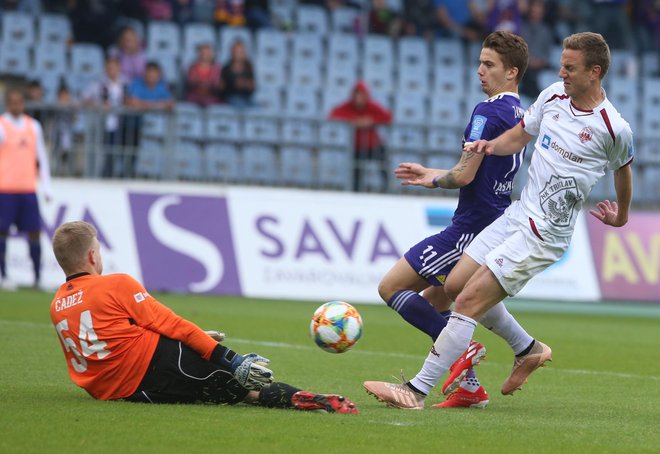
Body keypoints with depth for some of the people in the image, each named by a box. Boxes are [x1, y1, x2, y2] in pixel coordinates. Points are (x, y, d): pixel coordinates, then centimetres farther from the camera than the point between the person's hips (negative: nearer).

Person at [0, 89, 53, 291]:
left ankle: (38, 277, 5)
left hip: (28, 188, 4)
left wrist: (46, 186, 13)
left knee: (35, 232, 0)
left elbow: (41, 157, 17)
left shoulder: (33, 126, 13)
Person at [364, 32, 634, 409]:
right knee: (456, 285, 11)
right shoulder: (554, 95, 3)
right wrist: (492, 145, -3)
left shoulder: (614, 129, -14)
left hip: (544, 235, -8)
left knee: (469, 302, -14)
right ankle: (529, 350, 28)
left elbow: (623, 167, 8)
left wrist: (621, 215, 24)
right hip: (517, 214, 8)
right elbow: (520, 134, 18)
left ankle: (417, 391, -9)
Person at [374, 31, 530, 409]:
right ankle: (470, 388, 14)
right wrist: (429, 173, 25)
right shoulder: (518, 114, 14)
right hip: (495, 226, 10)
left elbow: (464, 176, -19)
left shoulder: (489, 112, -16)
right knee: (432, 301, 19)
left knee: (391, 287, -7)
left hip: (471, 229, -10)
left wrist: (433, 180, 3)